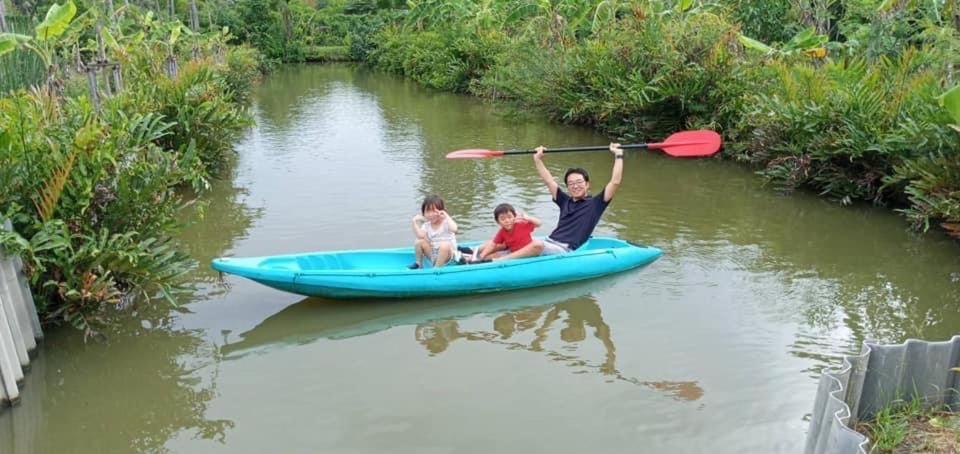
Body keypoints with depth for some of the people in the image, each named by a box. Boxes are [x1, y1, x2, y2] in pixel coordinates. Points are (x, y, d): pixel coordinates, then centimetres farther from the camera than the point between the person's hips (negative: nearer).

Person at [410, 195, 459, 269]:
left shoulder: (446, 222, -12)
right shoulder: (426, 225, 1)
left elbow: (454, 229, -36)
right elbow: (421, 236, -19)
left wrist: (447, 216, -31)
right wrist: (415, 222, -22)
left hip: (447, 253, -4)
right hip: (433, 255, 4)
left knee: (445, 245, -35)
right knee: (419, 241, -11)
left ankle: (437, 268, -21)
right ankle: (419, 264, 5)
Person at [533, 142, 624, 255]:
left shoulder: (595, 203, 9)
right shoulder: (565, 201, 23)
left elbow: (615, 182, 0)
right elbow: (548, 179, 26)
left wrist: (618, 156, 2)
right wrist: (538, 159, 22)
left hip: (566, 250, -6)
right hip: (549, 242, 6)